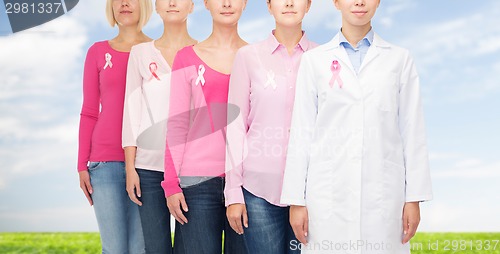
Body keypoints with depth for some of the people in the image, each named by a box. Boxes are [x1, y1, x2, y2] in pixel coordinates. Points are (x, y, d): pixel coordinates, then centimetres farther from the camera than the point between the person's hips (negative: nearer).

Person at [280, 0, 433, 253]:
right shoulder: (314, 60, 5)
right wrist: (296, 200, 1)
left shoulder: (399, 59, 6)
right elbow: (302, 132, 4)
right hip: (328, 192, 0)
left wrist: (414, 198, 1)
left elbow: (412, 130, 5)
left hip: (383, 192, 0)